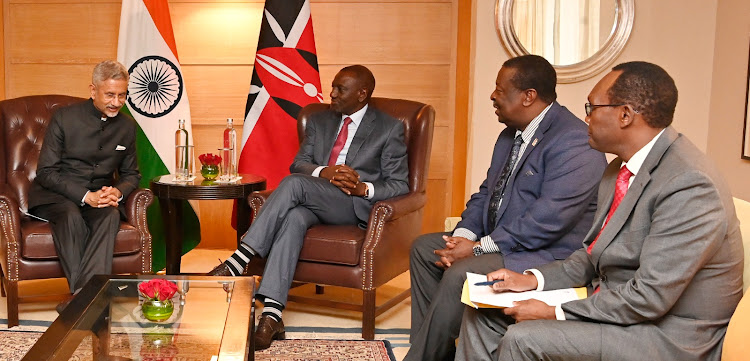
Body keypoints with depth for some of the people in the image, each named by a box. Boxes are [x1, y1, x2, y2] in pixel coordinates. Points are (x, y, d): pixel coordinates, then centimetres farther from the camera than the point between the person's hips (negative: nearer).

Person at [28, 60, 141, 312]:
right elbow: (45, 171, -8)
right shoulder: (64, 118, -5)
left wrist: (117, 192, -10)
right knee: (72, 216, -37)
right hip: (54, 196, -3)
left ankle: (83, 293, -41)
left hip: (100, 197, 3)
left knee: (111, 215, -32)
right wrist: (86, 196, -22)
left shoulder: (127, 126, 8)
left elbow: (131, 174, 16)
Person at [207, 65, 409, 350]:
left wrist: (364, 188, -17)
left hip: (356, 205, -3)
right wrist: (322, 172, -11)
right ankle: (271, 315, -43)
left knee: (294, 183, -30)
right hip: (311, 200, 4)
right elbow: (298, 164, 13)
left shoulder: (390, 129, 6)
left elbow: (400, 185, 2)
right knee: (294, 217, -34)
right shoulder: (319, 121, 20)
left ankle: (237, 262, -32)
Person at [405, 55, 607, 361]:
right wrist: (463, 235, -5)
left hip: (549, 253, -10)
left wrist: (479, 248, -22)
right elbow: (486, 192, 15)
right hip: (498, 240, 10)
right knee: (423, 248, 8)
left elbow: (548, 220, -27)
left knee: (459, 274, -28)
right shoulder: (510, 135, 11)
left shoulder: (574, 141, -21)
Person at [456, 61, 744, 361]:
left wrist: (556, 313, -19)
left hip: (665, 336, -9)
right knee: (483, 314, 4)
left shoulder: (688, 185, -25)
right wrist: (533, 279, 1)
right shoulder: (621, 170, 8)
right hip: (614, 305, 9)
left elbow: (650, 297, -26)